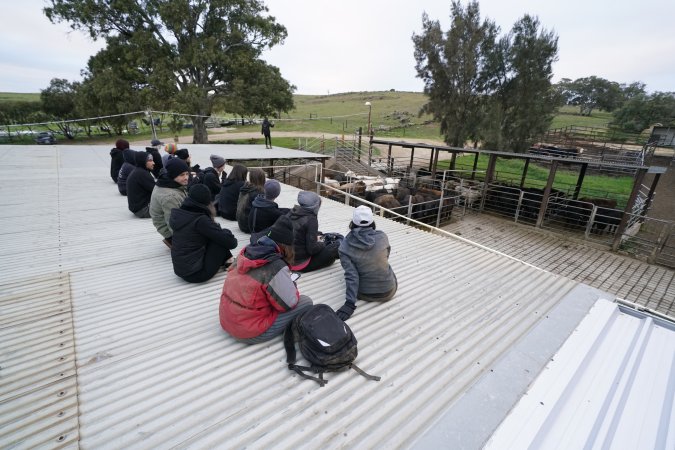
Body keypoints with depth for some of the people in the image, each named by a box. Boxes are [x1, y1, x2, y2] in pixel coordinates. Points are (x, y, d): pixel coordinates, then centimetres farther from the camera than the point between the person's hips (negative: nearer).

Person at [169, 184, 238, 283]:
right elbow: (230, 242, -17)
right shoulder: (201, 220, -20)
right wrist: (233, 240, 4)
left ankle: (227, 260, 20)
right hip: (196, 274, -8)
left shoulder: (178, 214, 0)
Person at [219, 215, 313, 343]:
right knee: (305, 302, -2)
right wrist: (292, 286, 4)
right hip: (250, 332, -7)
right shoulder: (276, 267, -24)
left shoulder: (247, 252, -2)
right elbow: (289, 303, -15)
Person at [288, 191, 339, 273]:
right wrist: (322, 244, 0)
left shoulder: (291, 213, 3)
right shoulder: (311, 219, -18)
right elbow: (312, 249, -20)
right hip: (301, 264, -8)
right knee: (337, 245, -6)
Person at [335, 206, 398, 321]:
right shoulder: (382, 237, -15)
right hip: (388, 292, 0)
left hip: (364, 294, 0)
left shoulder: (345, 246, -18)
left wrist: (349, 303, -18)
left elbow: (351, 276, -22)